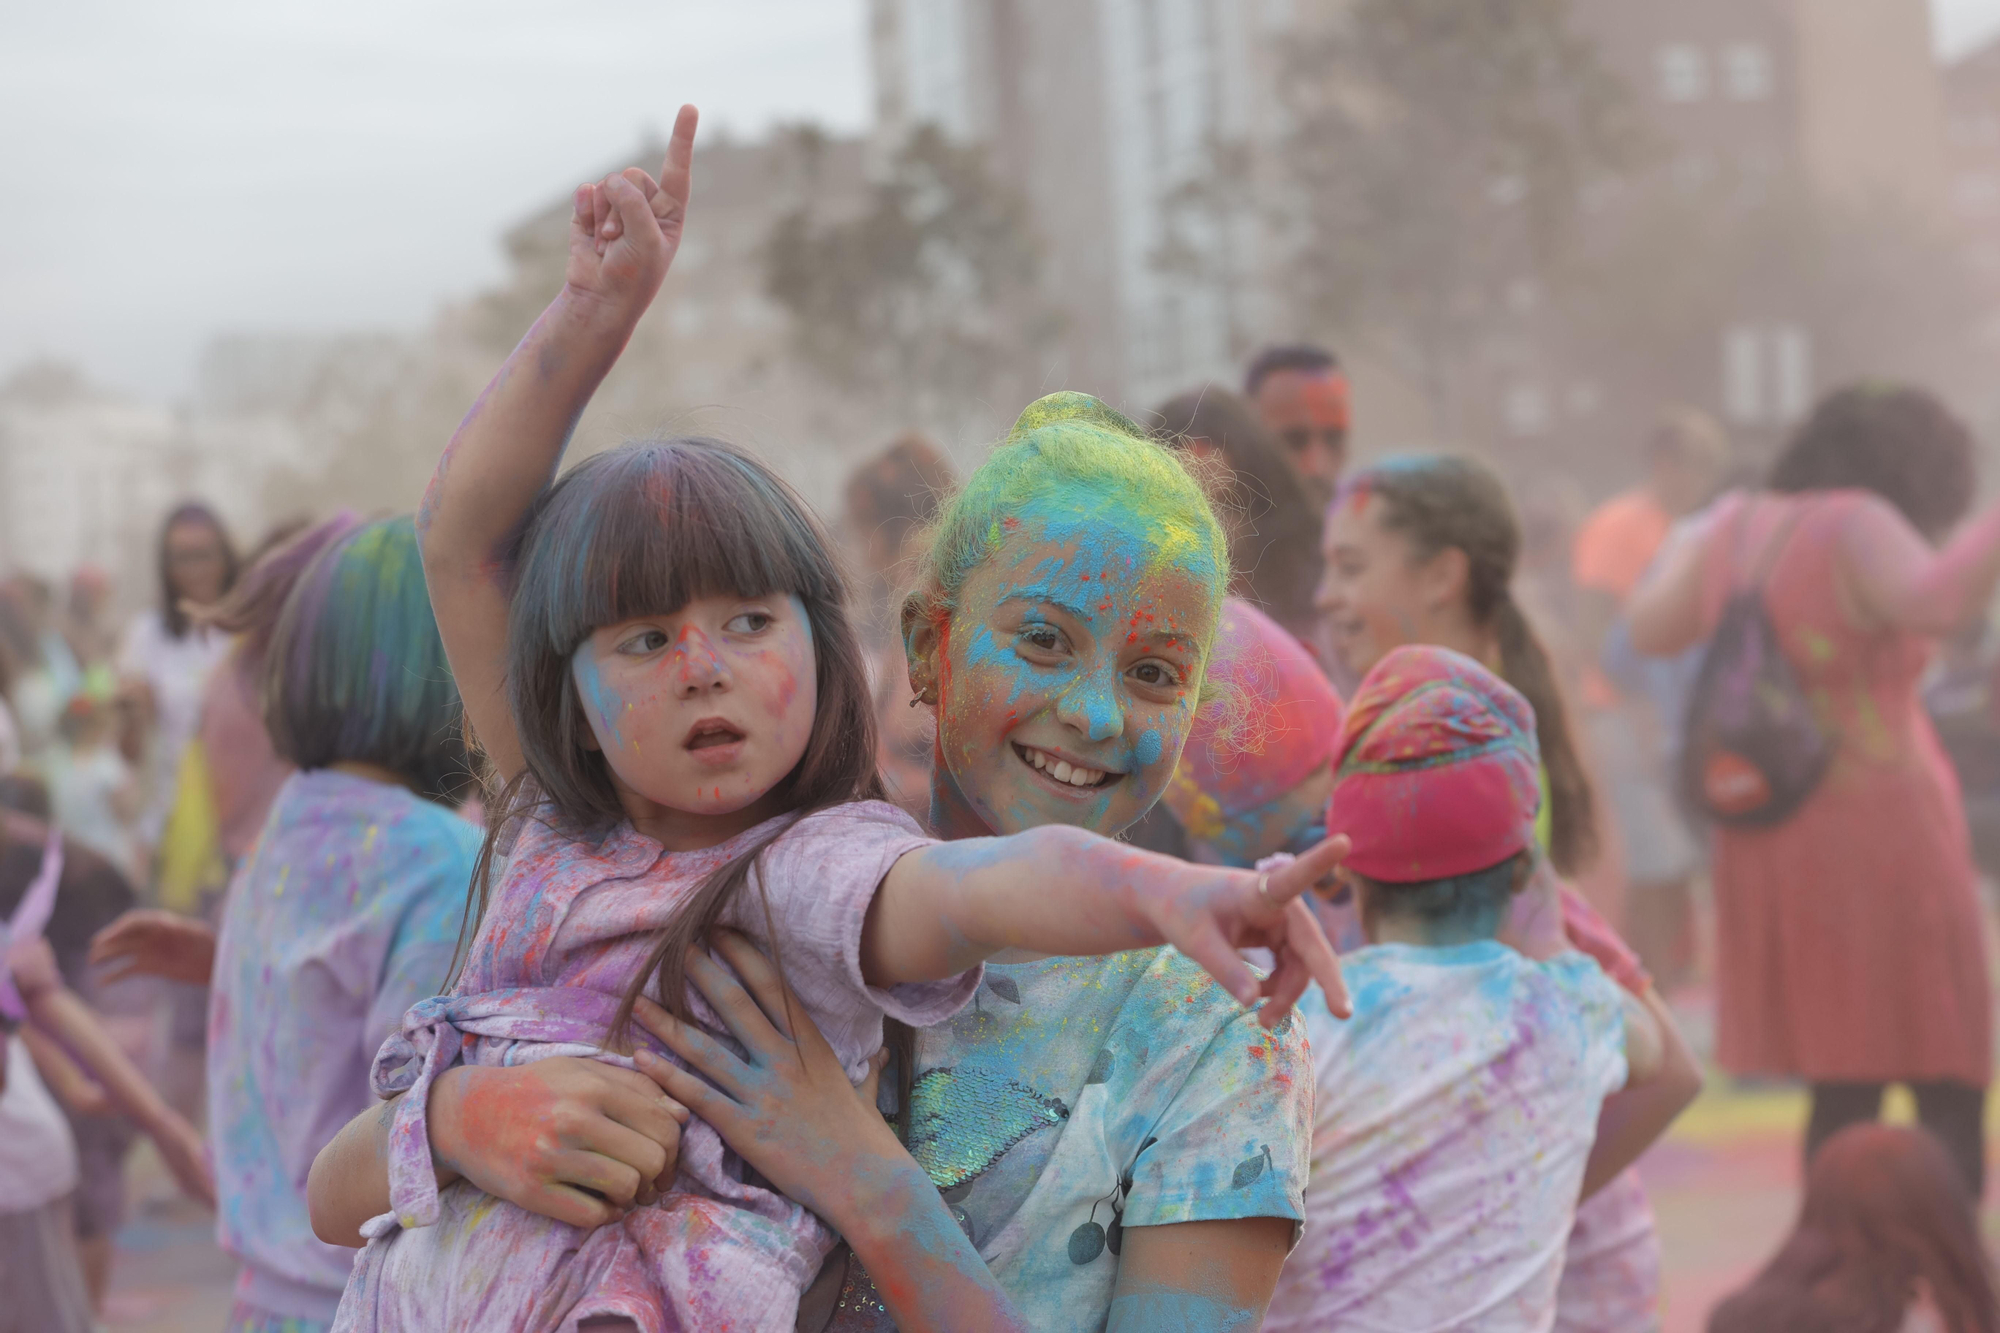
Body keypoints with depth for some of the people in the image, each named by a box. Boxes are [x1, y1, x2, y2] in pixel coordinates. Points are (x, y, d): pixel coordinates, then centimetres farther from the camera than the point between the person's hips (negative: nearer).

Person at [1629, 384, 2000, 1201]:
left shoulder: (1739, 528, 8)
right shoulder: (1859, 528, -13)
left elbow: (1650, 630, 23)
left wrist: (1691, 545, 39)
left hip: (1771, 843, 7)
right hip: (1880, 829, -7)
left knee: (1841, 1090, 15)